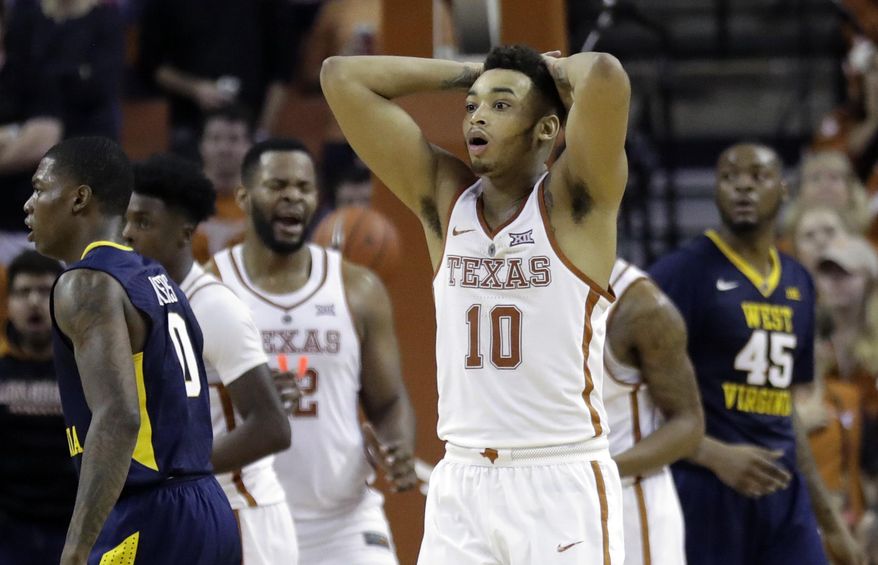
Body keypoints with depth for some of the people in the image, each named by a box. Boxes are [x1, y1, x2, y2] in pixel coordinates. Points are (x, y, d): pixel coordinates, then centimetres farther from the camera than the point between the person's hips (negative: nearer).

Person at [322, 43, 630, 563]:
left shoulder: (574, 203, -4)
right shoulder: (444, 198, 8)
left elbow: (605, 76, -22)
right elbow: (342, 77, 7)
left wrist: (557, 70, -1)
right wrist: (470, 73, 9)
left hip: (562, 482, -4)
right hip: (461, 483, 4)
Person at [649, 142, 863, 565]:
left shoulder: (798, 284, 16)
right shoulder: (682, 273, -6)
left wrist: (830, 522, 21)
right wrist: (714, 455, -24)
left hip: (783, 491, 6)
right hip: (703, 488, -6)